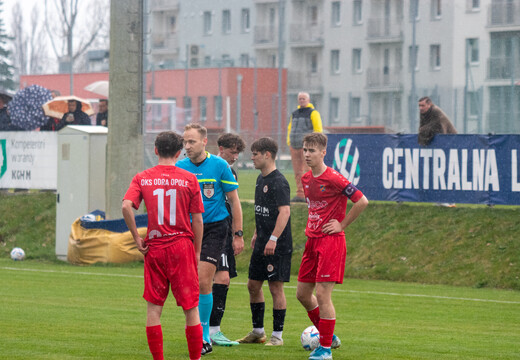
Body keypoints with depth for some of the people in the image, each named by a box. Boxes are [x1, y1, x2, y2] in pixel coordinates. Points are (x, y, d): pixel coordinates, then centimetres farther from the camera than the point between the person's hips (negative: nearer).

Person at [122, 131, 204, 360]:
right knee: (191, 308, 5)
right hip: (182, 245, -1)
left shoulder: (142, 178, 3)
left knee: (153, 308, 7)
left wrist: (137, 238, -3)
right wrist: (197, 252, 9)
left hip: (154, 249, 1)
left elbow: (126, 206, -12)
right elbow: (197, 220, 0)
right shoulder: (189, 179, 0)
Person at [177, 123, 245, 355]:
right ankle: (202, 336, 16)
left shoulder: (219, 166, -6)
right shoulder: (179, 168, 2)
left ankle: (203, 336, -3)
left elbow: (234, 201, -1)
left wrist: (238, 234, -3)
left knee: (202, 281, -12)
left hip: (214, 228, -4)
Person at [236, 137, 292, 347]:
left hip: (278, 246, -10)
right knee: (253, 285, 13)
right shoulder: (261, 179, 13)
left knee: (276, 288, -4)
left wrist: (273, 239, -27)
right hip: (262, 243, 10)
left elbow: (285, 211, -23)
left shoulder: (279, 182, -16)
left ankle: (277, 335, 2)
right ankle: (257, 331, 23)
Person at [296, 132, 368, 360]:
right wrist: (312, 226, 14)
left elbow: (362, 201, -16)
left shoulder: (333, 179, -15)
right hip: (312, 239, 9)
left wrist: (341, 224, -11)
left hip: (331, 241, -9)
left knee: (322, 294, -11)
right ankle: (329, 336, 28)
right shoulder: (306, 179, 9)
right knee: (302, 293, 11)